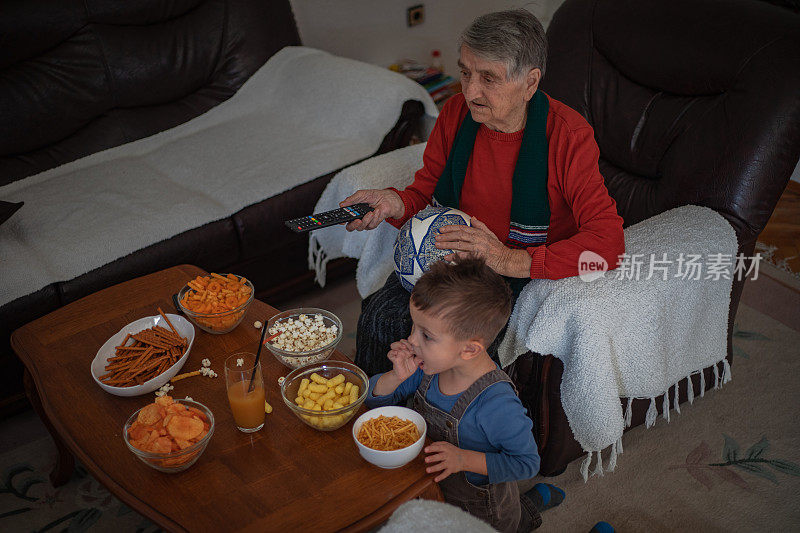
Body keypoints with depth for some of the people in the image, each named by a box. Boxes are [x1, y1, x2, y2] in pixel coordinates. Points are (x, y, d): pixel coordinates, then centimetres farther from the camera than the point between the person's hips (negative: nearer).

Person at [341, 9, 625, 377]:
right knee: (380, 315, -18)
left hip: (527, 272, -4)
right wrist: (394, 203, -18)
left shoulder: (568, 135, -19)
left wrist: (512, 260, -35)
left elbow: (608, 241, -25)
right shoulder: (456, 112, -5)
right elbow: (426, 191, 7)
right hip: (453, 253, 4)